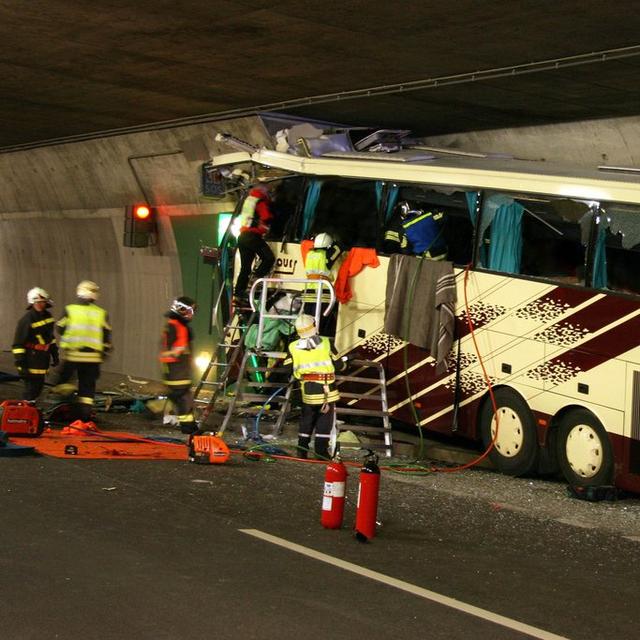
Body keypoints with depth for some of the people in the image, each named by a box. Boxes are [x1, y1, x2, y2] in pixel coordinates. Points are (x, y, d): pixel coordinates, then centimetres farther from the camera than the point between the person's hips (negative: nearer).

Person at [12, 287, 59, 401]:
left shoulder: (47, 316, 9)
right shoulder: (27, 320, -15)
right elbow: (18, 344, -15)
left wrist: (54, 354, 23)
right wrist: (20, 362, -19)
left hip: (43, 358, 8)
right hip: (32, 359, -8)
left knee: (38, 387, 11)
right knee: (32, 387, -10)